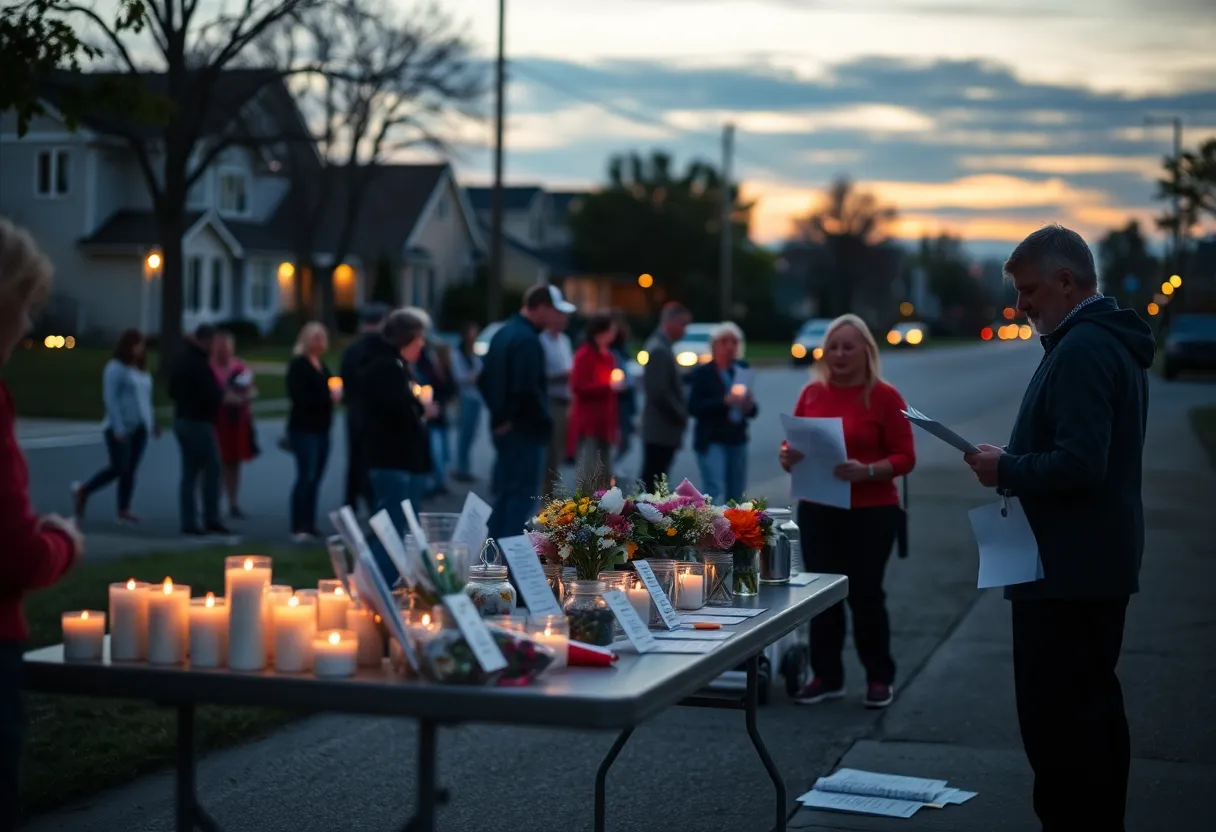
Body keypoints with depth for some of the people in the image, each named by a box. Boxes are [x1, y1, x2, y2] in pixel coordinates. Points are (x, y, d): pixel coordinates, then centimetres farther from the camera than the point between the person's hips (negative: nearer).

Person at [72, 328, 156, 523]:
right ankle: (82, 490, 11)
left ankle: (124, 510, 6)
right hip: (121, 428, -7)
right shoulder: (116, 368, -9)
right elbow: (110, 398, -14)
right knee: (118, 468, -7)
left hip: (139, 428, 7)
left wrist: (152, 423, 16)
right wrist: (118, 428, -20)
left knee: (130, 470, 4)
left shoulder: (141, 370, 13)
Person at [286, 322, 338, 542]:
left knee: (315, 477, 8)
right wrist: (329, 396, -17)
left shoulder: (321, 365, 18)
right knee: (306, 476, -14)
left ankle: (309, 526, 13)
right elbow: (298, 396, -20)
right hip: (303, 428, -8)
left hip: (321, 429, 8)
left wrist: (336, 394, 7)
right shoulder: (298, 365, -9)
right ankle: (299, 528, -15)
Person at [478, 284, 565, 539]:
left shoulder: (503, 333, 14)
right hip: (525, 429, -10)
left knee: (504, 494, 15)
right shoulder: (527, 339, -18)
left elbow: (484, 381, 19)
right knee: (523, 496, -5)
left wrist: (498, 412, 15)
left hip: (503, 426, 10)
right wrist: (544, 420, -13)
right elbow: (528, 389, -26)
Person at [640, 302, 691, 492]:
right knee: (652, 483, -7)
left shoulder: (661, 346, 15)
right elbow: (659, 392, -22)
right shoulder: (660, 350, -17)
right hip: (662, 430, -10)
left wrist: (681, 413, 12)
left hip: (659, 429, 10)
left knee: (651, 482, 11)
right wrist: (681, 414, -12)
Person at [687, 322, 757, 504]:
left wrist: (749, 406, -9)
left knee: (736, 495, 8)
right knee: (714, 490, -18)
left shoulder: (742, 370, 11)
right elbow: (693, 408, -12)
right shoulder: (702, 373, -2)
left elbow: (751, 411, 15)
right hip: (711, 441, -5)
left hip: (737, 440, 5)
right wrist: (723, 402, -22)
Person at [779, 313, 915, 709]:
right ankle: (826, 676, 17)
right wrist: (789, 457, -11)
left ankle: (880, 678, 16)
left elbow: (905, 458, -8)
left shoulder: (884, 396, -6)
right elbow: (793, 445, 12)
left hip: (871, 514, -4)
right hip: (817, 512, 4)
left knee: (865, 594, 2)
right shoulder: (812, 394, 6)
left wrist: (867, 471, -24)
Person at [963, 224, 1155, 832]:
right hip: (1101, 567, 11)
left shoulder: (1081, 349, -18)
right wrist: (1016, 464, 11)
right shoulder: (1116, 342, 16)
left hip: (1066, 572, -11)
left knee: (1056, 722, -7)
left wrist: (1007, 471, -14)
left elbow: (1078, 464, -27)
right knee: (1094, 710, 18)